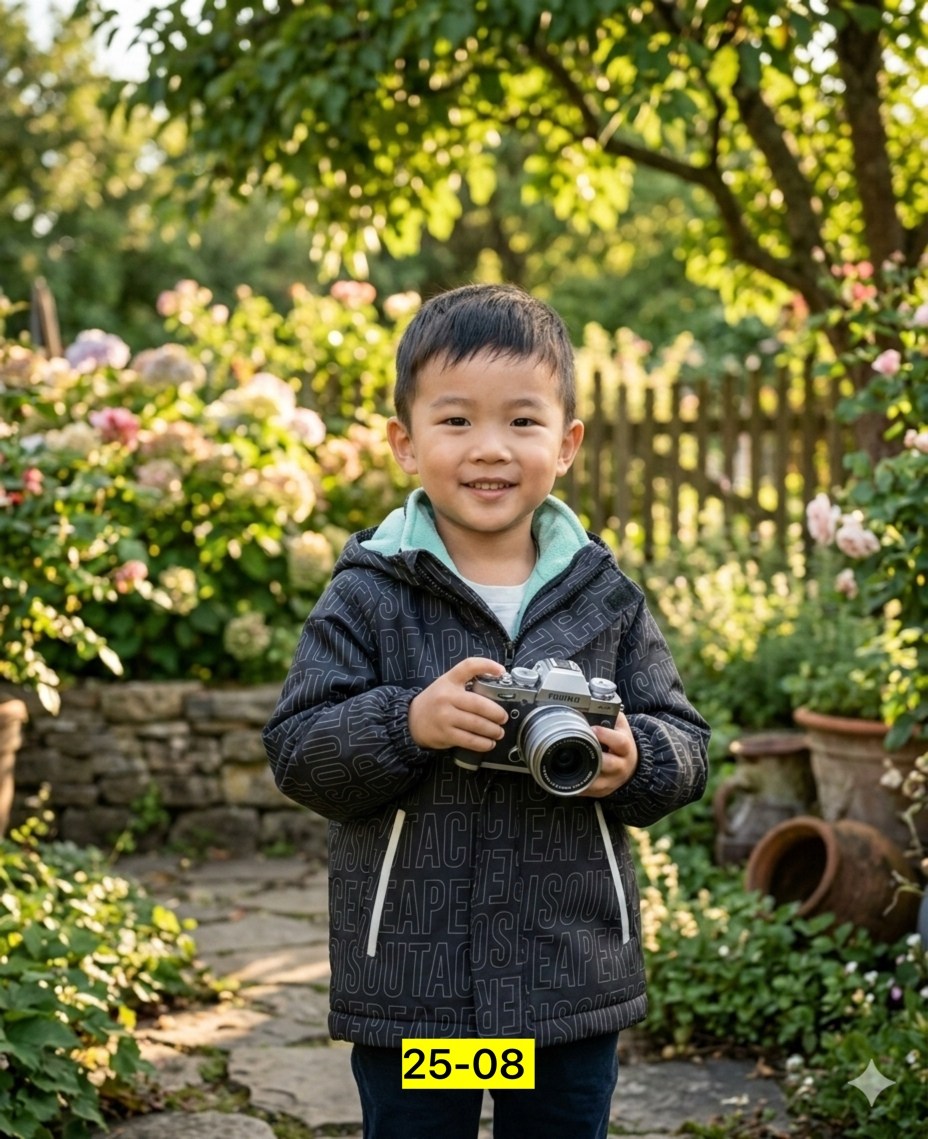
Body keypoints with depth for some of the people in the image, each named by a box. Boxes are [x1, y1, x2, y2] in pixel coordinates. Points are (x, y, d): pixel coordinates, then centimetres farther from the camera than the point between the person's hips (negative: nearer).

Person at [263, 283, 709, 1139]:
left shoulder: (607, 597, 2)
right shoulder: (368, 597, -6)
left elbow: (687, 745, 5)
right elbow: (295, 753, -8)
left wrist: (634, 762, -17)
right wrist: (406, 722, -25)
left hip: (576, 984, 2)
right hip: (409, 983, -2)